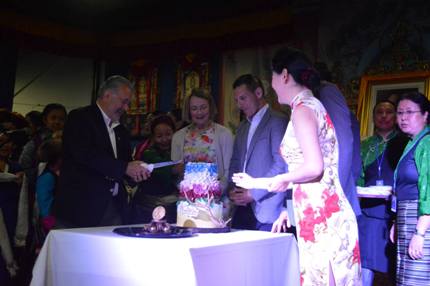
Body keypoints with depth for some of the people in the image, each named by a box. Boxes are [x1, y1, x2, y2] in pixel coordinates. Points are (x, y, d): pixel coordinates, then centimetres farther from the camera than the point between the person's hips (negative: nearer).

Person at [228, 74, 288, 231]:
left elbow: (282, 165, -13)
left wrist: (254, 193, -13)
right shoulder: (243, 127, 20)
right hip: (243, 206, 7)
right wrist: (232, 190, 3)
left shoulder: (278, 121, -5)